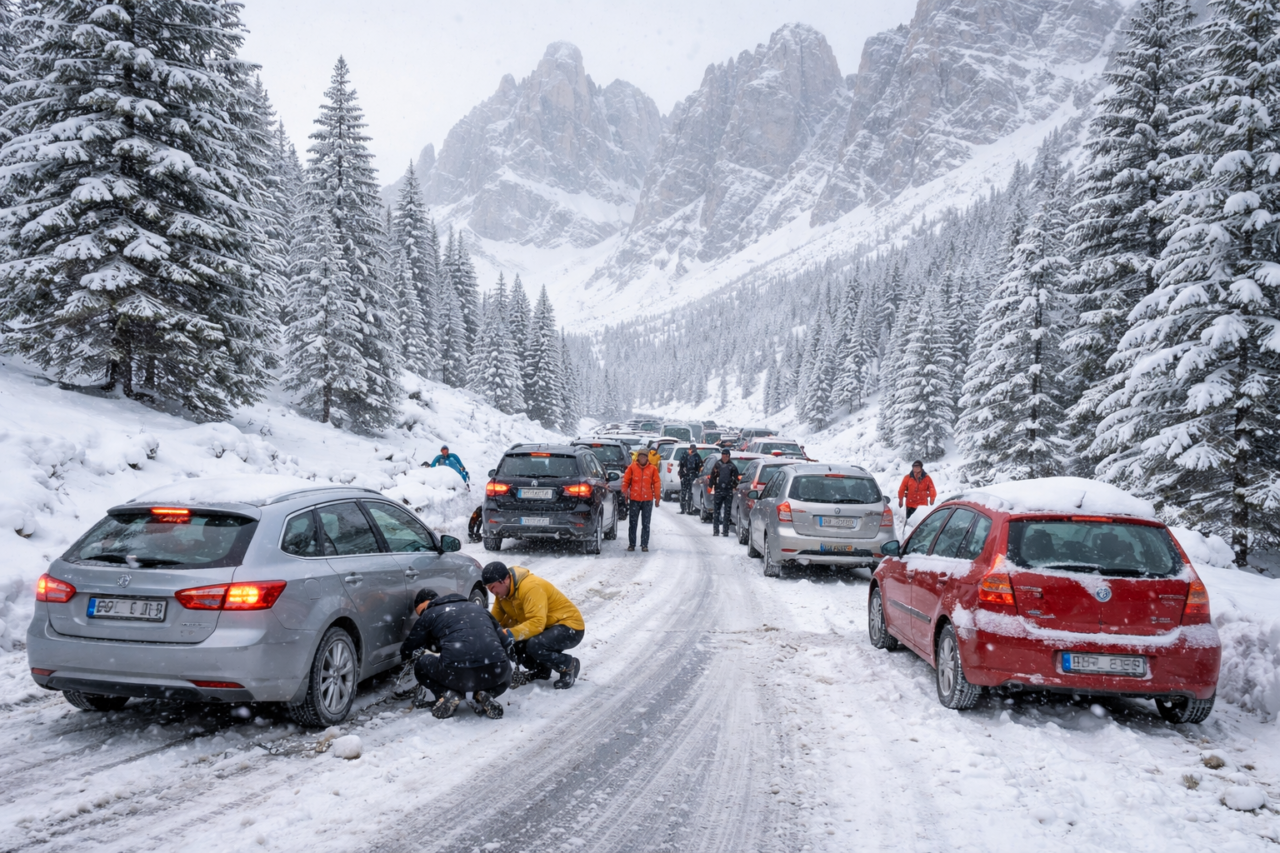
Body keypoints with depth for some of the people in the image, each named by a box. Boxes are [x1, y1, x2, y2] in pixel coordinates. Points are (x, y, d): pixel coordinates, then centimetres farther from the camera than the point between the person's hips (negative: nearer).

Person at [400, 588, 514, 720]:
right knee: (504, 673, 41)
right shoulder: (477, 607, 28)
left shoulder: (430, 614, 17)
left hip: (457, 674, -2)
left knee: (421, 665, 30)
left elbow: (407, 649, 28)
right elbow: (507, 644, 25)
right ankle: (485, 694, 10)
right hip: (495, 673, 3)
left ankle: (449, 693, 5)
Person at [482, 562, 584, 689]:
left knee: (535, 645, -34)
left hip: (570, 627, -9)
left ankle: (569, 665, -7)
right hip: (548, 627, 9)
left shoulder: (531, 587, -28)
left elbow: (537, 623, -37)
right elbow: (495, 620, -3)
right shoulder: (502, 591, -1)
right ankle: (539, 670, 11)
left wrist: (510, 634, -46)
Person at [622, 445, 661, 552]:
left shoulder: (652, 469, 4)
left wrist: (657, 498, 1)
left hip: (648, 500, 0)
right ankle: (631, 544, 10)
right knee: (632, 523, 3)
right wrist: (625, 492, -4)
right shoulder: (631, 467, 4)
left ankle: (644, 545, 8)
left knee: (646, 524, 3)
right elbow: (626, 481, 5)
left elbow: (657, 483, 4)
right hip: (634, 499, 0)